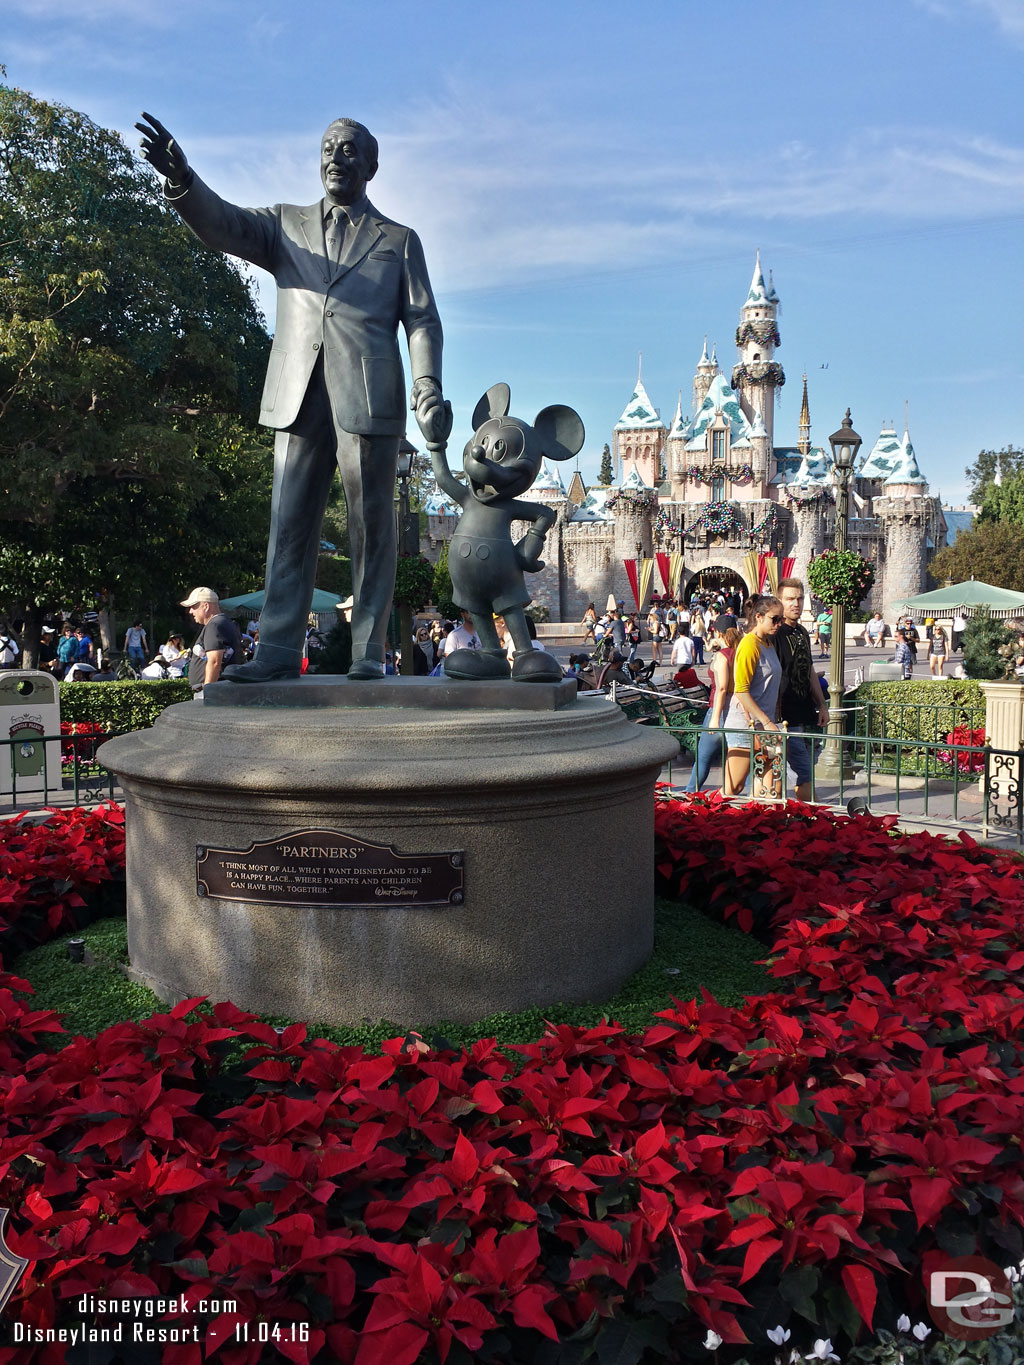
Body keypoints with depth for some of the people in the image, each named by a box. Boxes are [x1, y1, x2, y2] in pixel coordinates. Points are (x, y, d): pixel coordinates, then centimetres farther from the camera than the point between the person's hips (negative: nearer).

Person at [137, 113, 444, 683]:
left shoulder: (399, 240, 17)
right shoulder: (286, 224, 22)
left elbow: (422, 320, 8)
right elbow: (223, 224, 5)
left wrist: (428, 383, -10)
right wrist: (181, 179, -16)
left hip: (368, 398, -2)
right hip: (299, 396, 2)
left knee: (372, 526, -3)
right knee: (291, 526, -2)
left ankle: (369, 652, 2)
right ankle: (279, 651, -1)